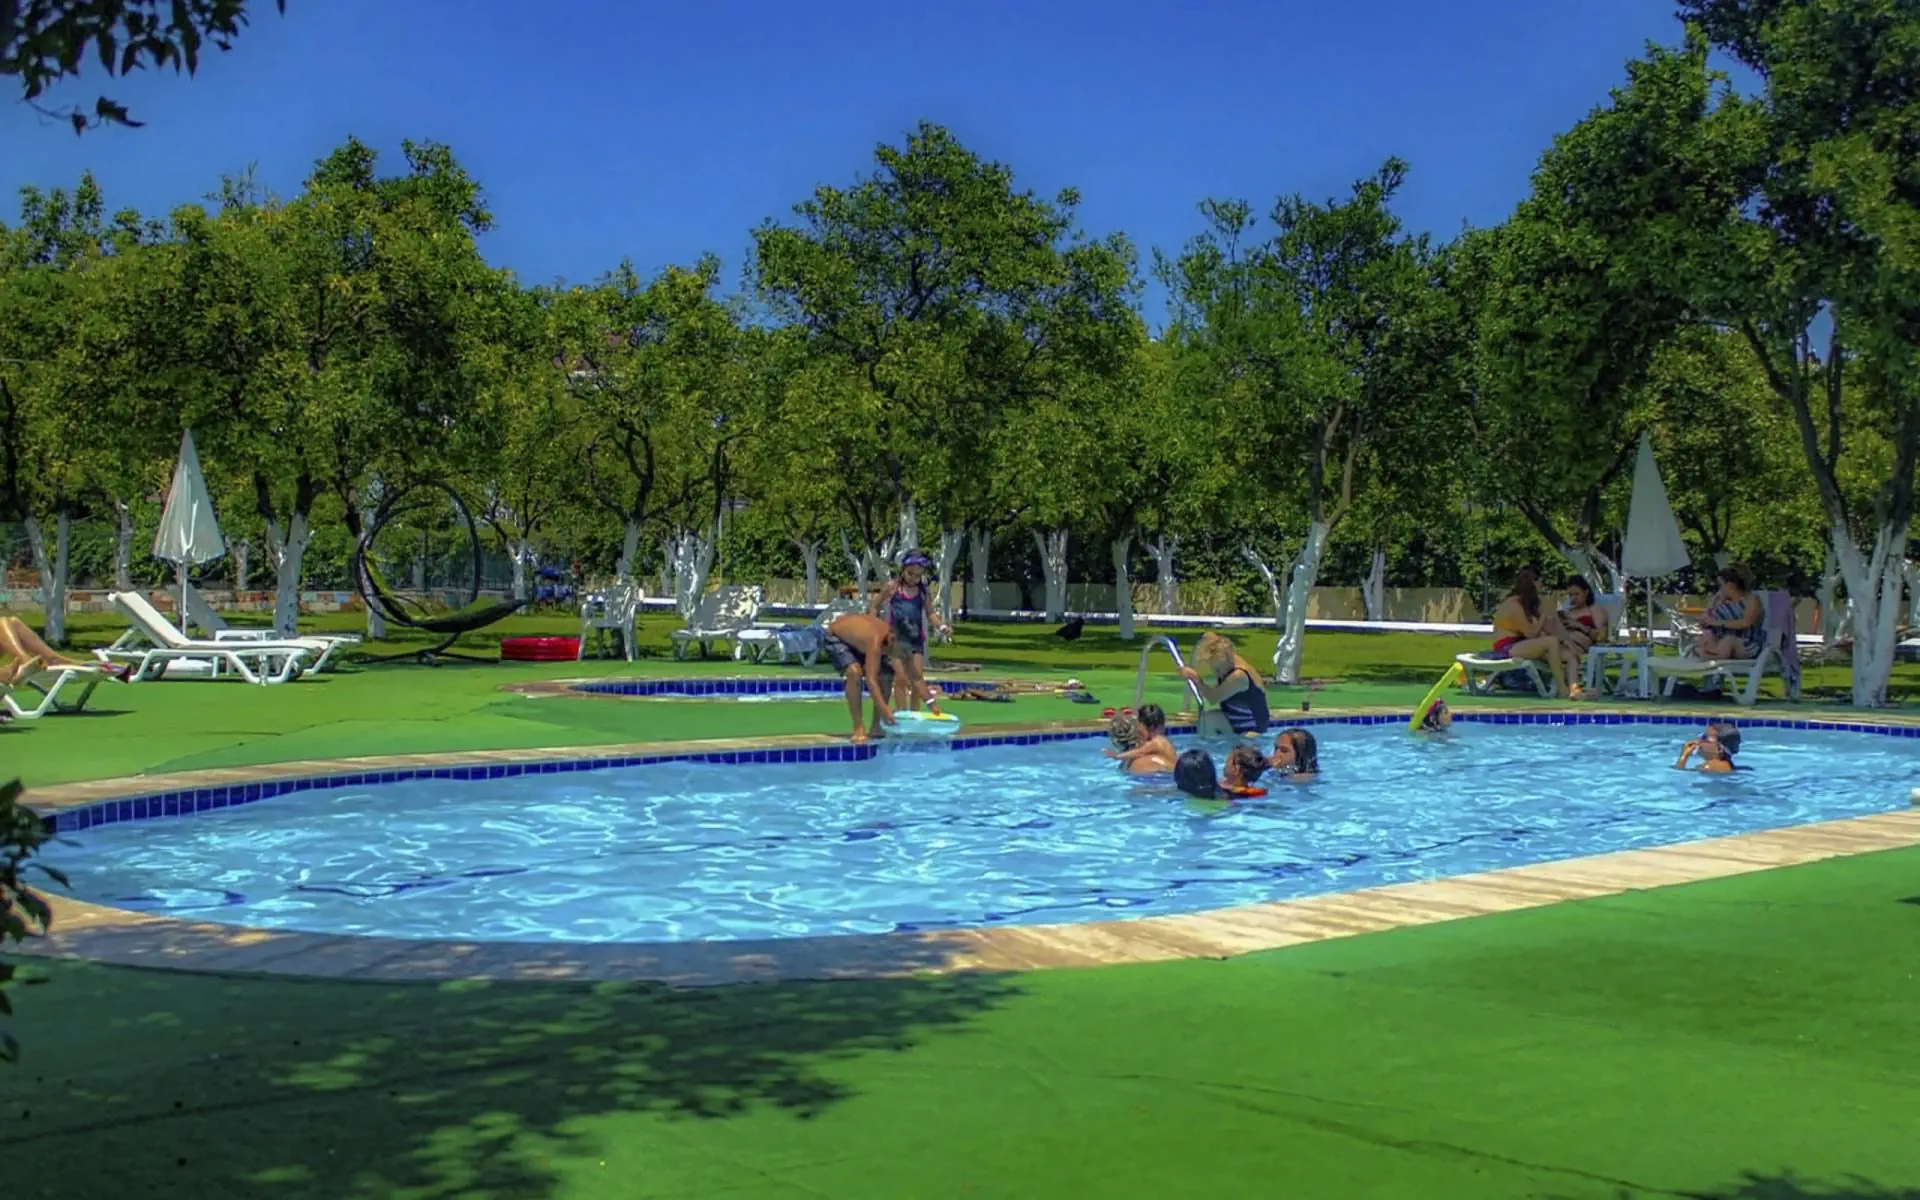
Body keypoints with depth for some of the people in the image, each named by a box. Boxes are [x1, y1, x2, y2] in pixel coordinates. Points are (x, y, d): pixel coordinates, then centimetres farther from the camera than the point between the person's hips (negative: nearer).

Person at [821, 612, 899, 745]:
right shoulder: (875, 641, -42)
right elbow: (870, 680, -50)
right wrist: (885, 710, -59)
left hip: (857, 639, 8)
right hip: (835, 638, -8)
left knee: (887, 674, -1)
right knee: (854, 672, -33)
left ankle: (876, 727, 8)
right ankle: (858, 729, -25)